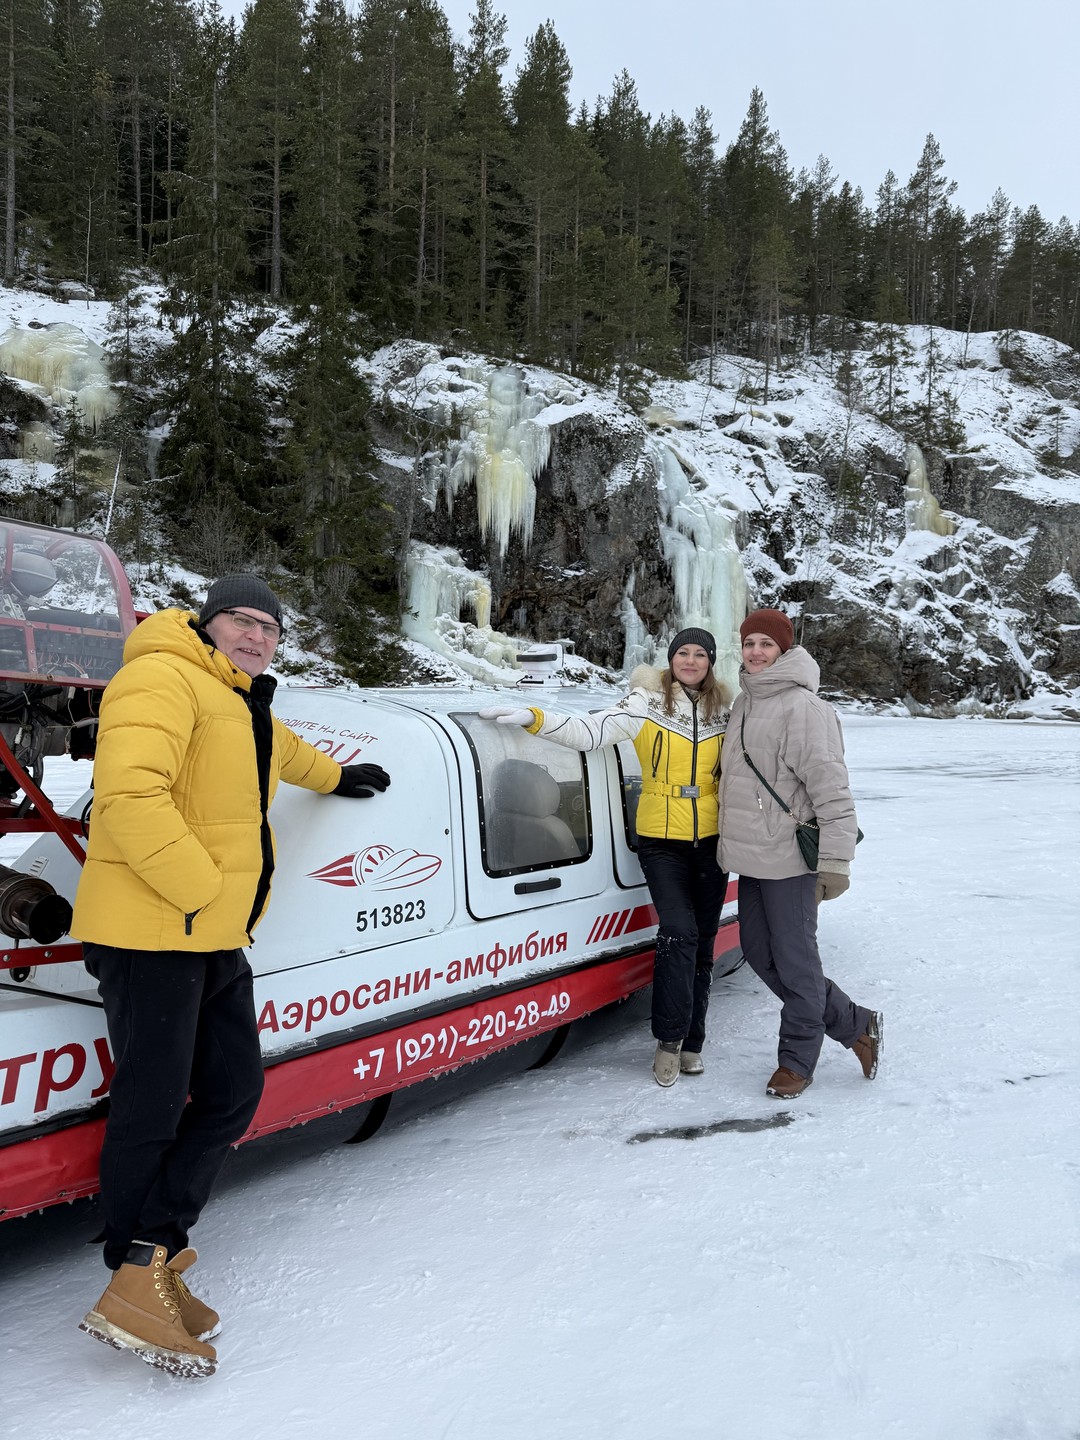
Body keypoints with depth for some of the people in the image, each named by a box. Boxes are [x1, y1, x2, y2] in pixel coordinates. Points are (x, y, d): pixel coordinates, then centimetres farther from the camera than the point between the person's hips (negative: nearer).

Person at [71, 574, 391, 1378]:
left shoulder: (245, 706, 20)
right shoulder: (163, 680, -12)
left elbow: (281, 753, 44)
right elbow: (130, 796, -26)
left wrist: (337, 777, 58)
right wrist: (199, 889, -21)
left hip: (218, 940, 10)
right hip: (152, 935, -9)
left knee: (234, 1092, 7)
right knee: (153, 1108, -1)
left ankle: (151, 1263, 10)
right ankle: (139, 1280, 12)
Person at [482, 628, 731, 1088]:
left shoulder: (724, 710, 5)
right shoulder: (646, 704, -6)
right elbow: (590, 732, -15)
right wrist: (534, 718, -27)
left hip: (711, 841, 4)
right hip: (661, 840, -4)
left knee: (702, 942, 9)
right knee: (678, 933, -16)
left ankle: (690, 1043, 20)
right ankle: (669, 1041, -3)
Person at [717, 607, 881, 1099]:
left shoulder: (802, 707, -15)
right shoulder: (743, 702, 13)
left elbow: (830, 789, -19)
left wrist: (835, 861, -21)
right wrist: (731, 843, 24)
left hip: (788, 857, -10)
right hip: (749, 856, 10)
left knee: (794, 960, 2)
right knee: (759, 953, 15)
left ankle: (796, 1060, 19)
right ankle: (855, 1025, 27)